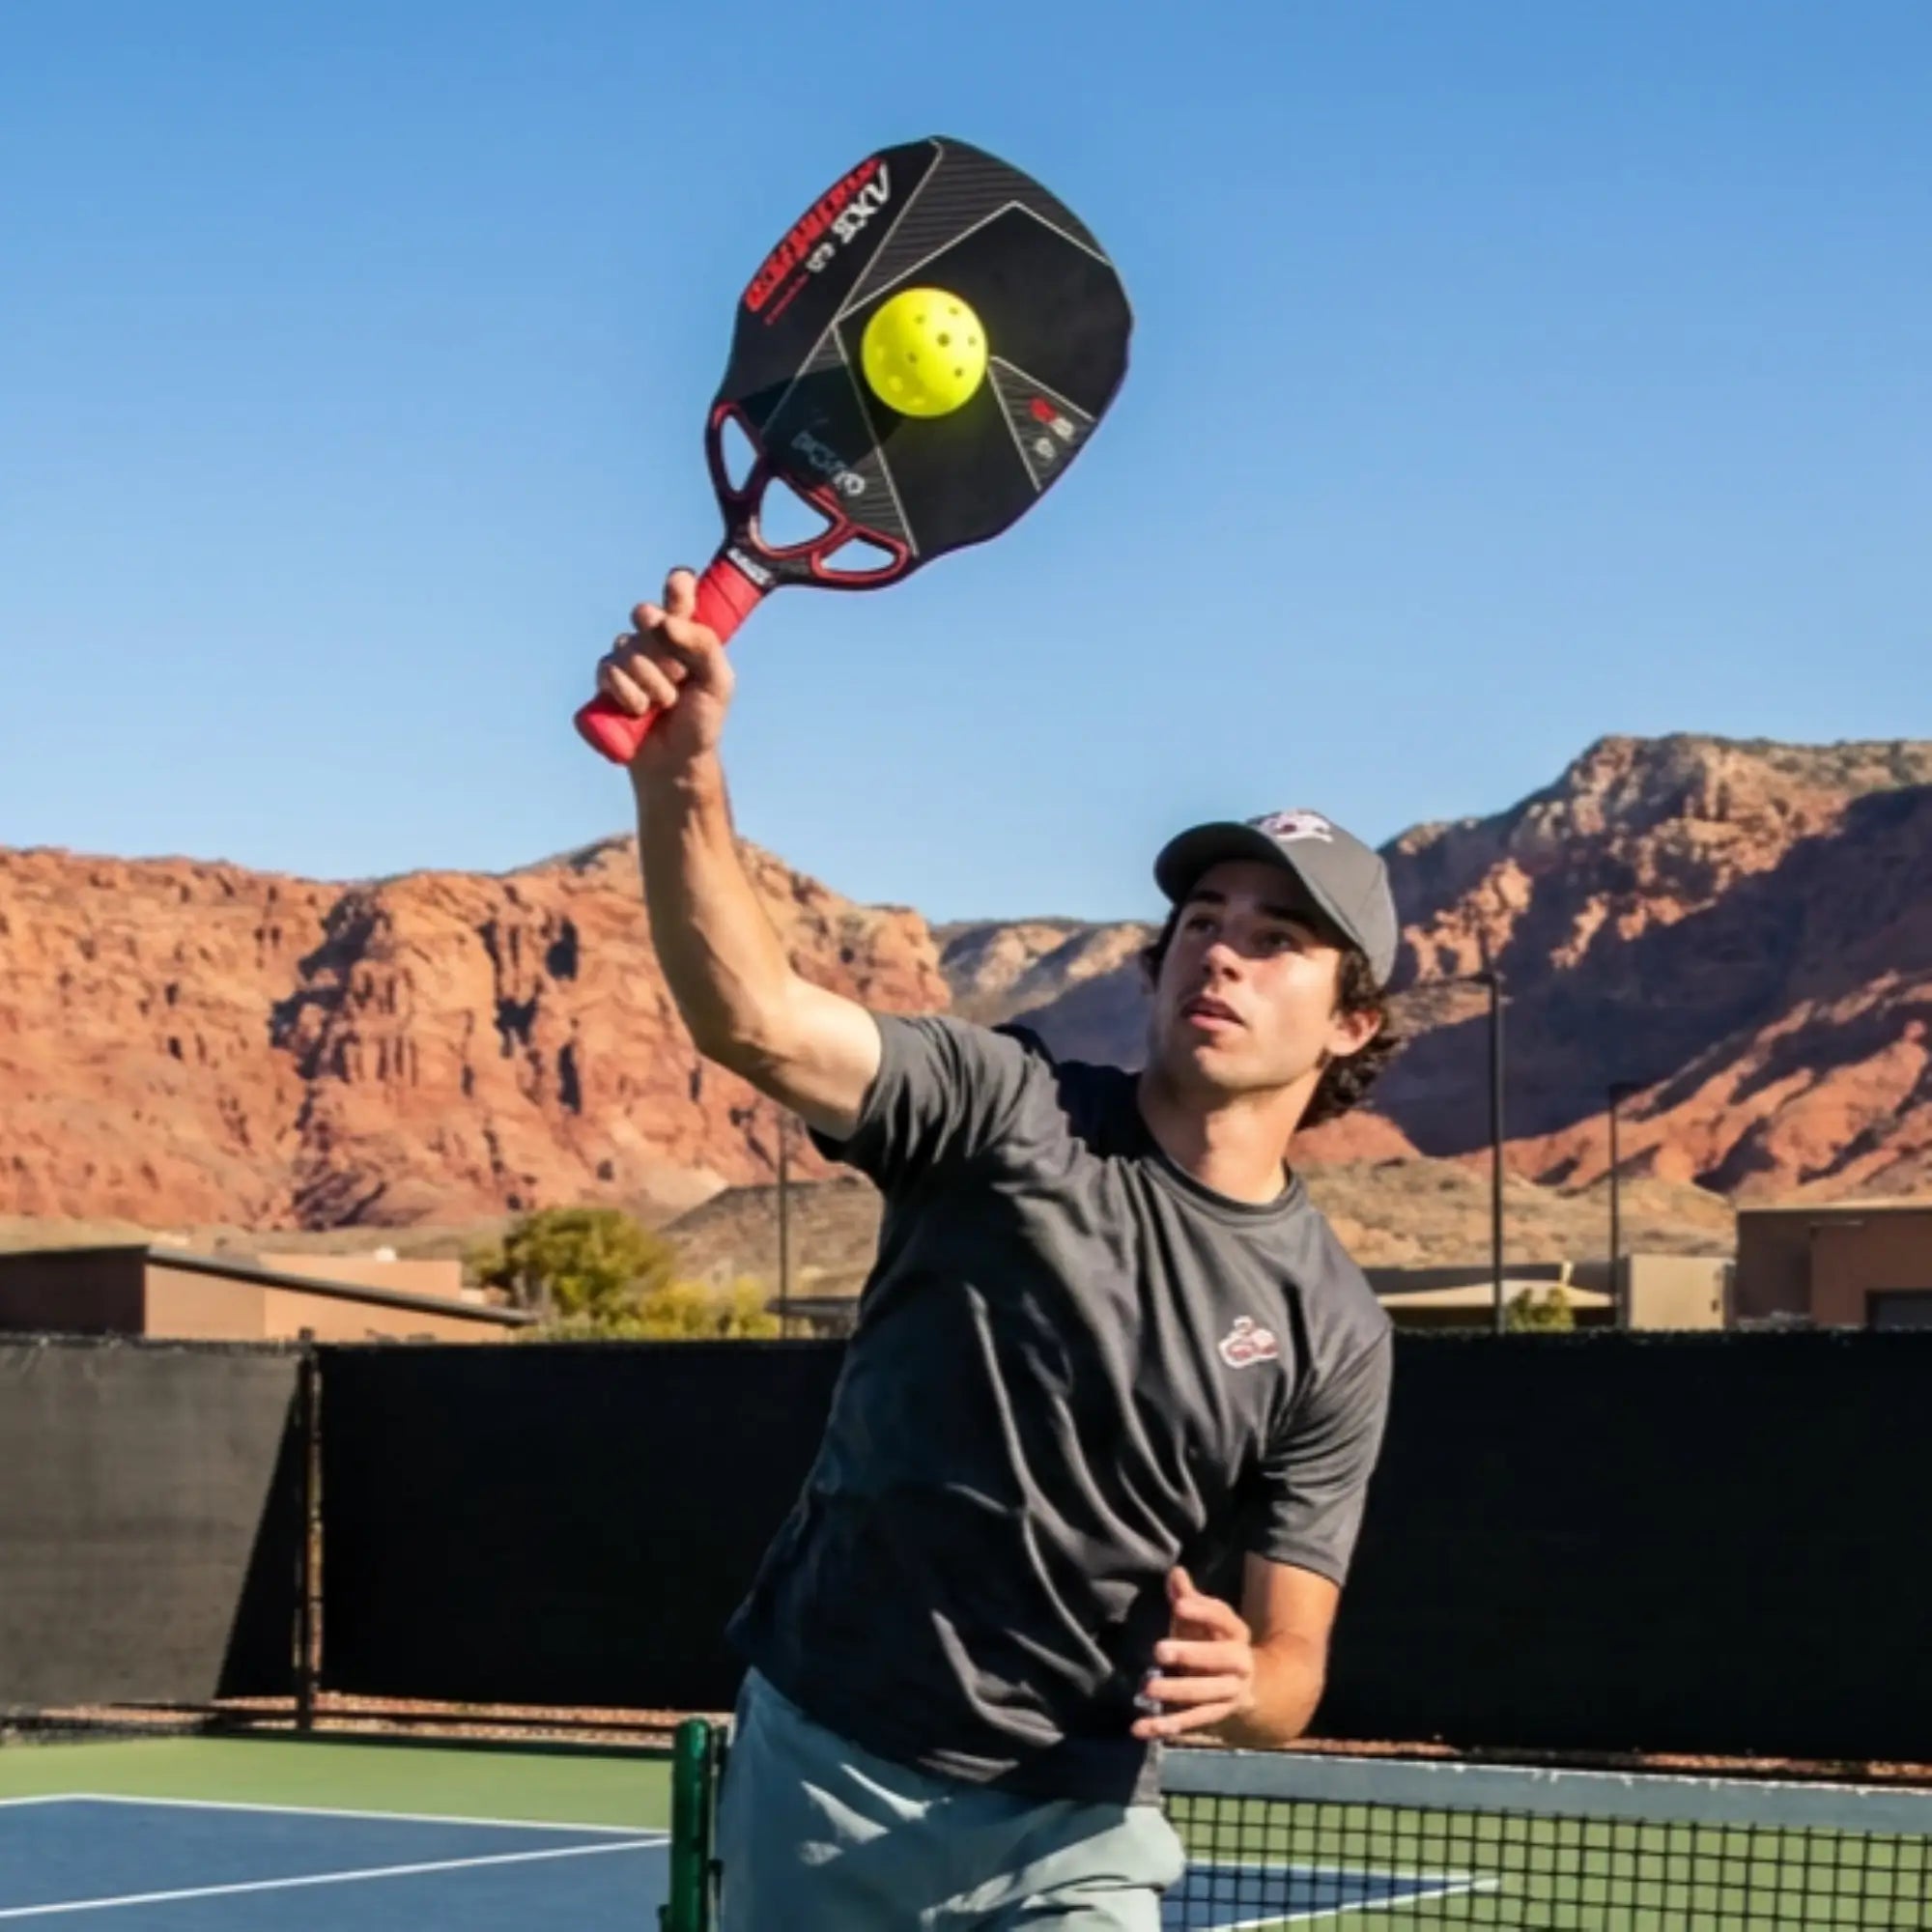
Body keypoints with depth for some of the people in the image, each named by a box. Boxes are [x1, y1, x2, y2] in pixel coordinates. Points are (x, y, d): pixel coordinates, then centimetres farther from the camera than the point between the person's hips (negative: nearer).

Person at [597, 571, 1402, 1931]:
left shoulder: (1334, 1331, -2)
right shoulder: (1008, 1111, -7)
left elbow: (1293, 1672, -1)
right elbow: (753, 1018, -25)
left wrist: (1235, 1685, -26)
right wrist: (683, 772, -42)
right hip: (826, 1778, -1)